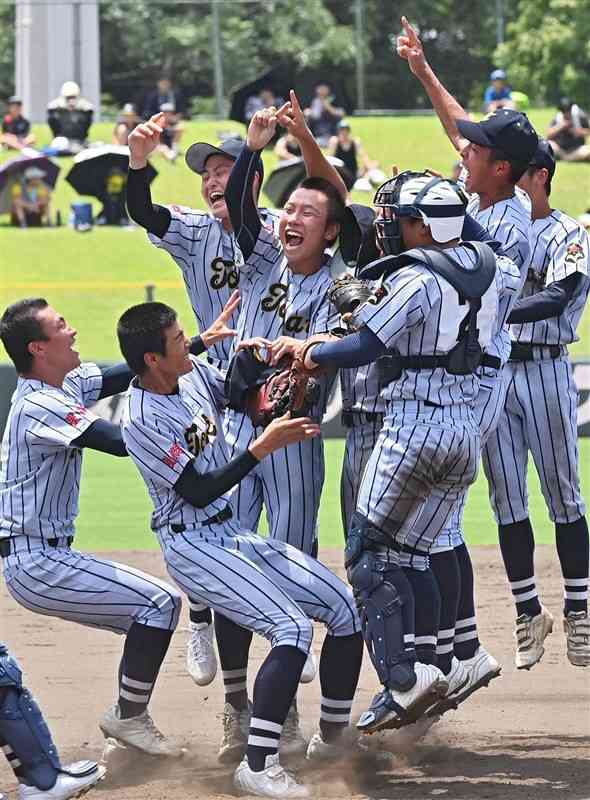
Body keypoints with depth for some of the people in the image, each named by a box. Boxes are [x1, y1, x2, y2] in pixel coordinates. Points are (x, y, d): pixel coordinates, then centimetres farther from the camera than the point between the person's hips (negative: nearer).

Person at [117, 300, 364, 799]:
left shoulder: (196, 373, 2)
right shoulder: (142, 420, -21)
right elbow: (199, 492, -22)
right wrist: (264, 447, -24)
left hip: (237, 534, 8)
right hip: (195, 547, -8)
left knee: (347, 609, 1)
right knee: (293, 628, -25)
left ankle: (333, 738, 17)